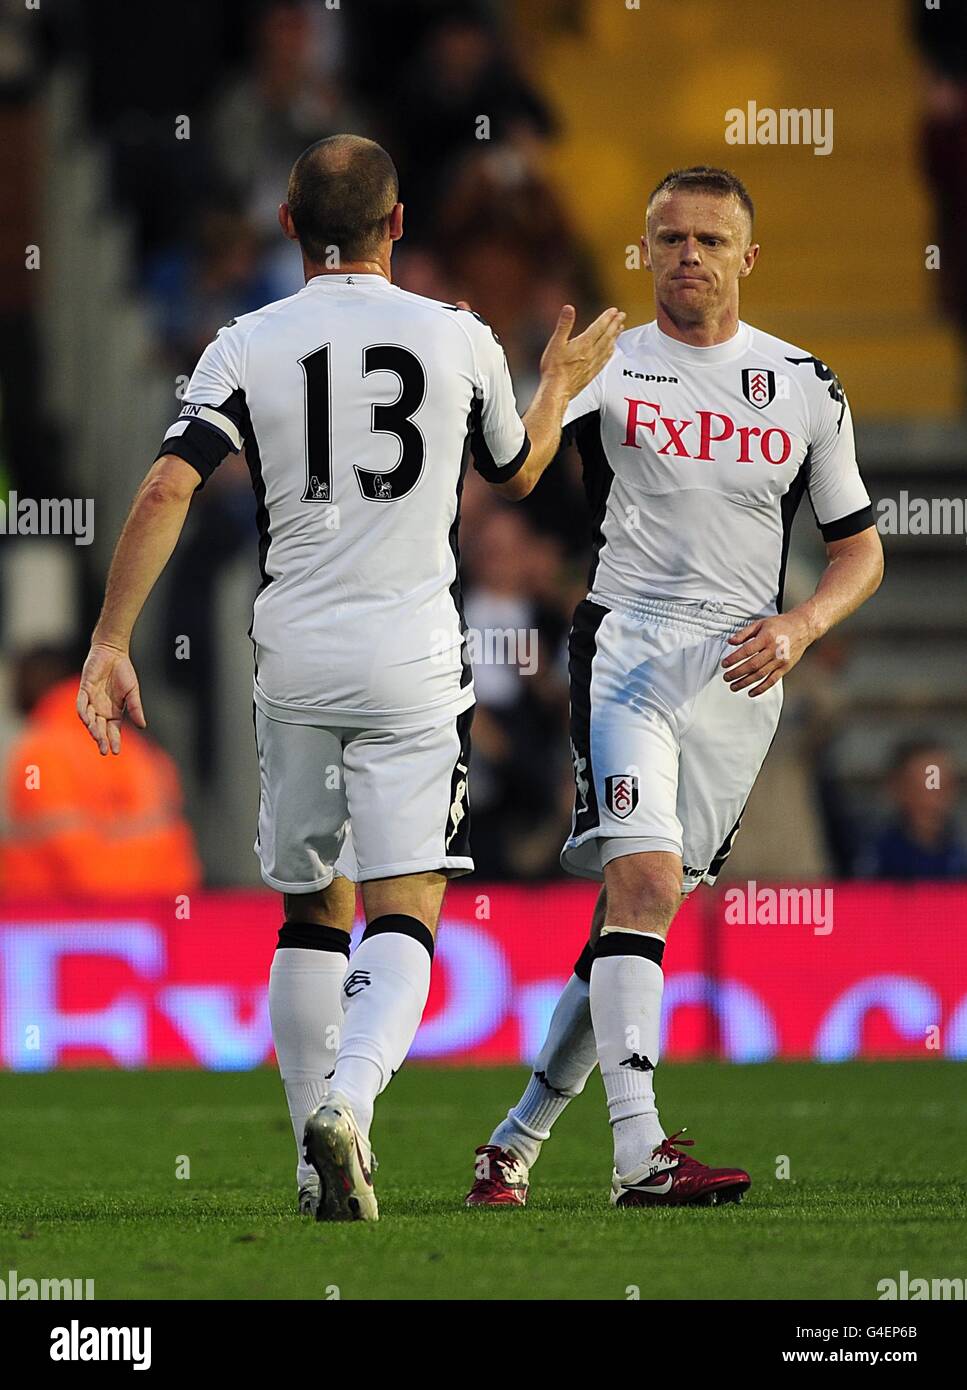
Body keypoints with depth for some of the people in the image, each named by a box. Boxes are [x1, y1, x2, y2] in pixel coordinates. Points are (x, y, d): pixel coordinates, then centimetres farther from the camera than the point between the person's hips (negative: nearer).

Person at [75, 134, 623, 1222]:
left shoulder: (248, 348, 0)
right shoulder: (461, 342, 1)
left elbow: (167, 489, -11)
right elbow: (514, 476, 19)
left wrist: (109, 642, -8)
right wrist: (561, 386, 38)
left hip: (293, 655, 2)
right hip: (412, 661, -2)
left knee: (310, 910, 16)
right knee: (401, 915, -5)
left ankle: (320, 1165, 16)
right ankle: (346, 1105, -30)